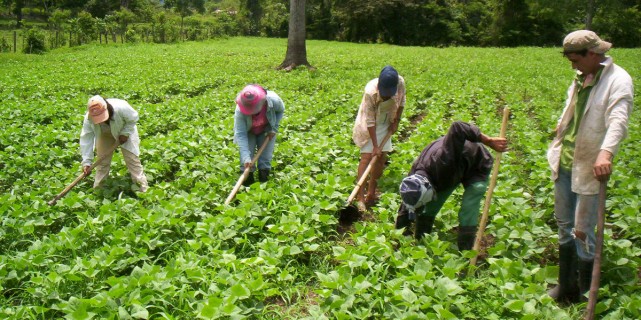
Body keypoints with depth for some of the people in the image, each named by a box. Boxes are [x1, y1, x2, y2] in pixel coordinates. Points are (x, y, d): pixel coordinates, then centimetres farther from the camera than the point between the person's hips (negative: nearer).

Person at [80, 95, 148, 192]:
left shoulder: (121, 108, -41)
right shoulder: (88, 119, -32)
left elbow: (133, 119, -21)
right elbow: (86, 139, -28)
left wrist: (125, 133, -28)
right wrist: (86, 162, -31)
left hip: (126, 131, -2)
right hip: (105, 136, 2)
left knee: (132, 158, -6)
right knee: (102, 161, 5)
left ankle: (143, 187, 0)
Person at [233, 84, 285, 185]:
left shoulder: (273, 100, -37)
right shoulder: (240, 111, -40)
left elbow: (281, 110, -10)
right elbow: (240, 134, -38)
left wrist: (274, 128, -18)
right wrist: (246, 157, -46)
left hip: (266, 131, 1)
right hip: (248, 132, -1)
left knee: (266, 154, -9)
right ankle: (247, 174, -4)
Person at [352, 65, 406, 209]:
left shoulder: (400, 83, -22)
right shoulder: (370, 92, -34)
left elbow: (401, 102, 1)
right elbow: (370, 122, -28)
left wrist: (396, 121, -1)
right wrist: (375, 145, -26)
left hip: (386, 124, 5)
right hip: (368, 126, -5)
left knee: (382, 157, 2)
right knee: (367, 157, -10)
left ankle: (371, 191, 14)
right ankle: (360, 197, -9)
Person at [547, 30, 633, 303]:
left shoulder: (618, 80, -14)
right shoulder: (580, 78, 10)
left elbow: (618, 121, -28)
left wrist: (606, 152, -42)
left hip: (588, 168, -8)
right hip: (563, 163, 8)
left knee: (582, 231, -1)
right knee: (564, 224, 17)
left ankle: (584, 293, 17)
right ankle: (566, 285, 33)